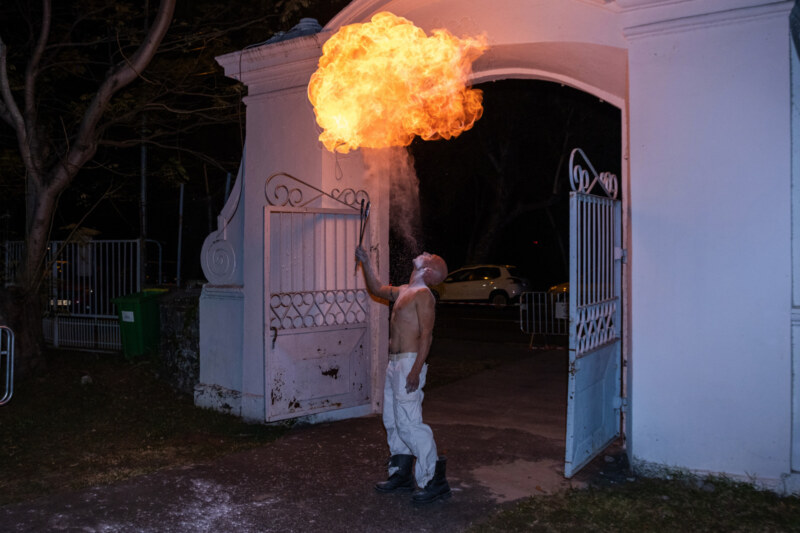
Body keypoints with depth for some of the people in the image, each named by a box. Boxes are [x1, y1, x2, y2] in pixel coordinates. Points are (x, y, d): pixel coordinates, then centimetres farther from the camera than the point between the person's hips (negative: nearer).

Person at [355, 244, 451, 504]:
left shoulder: (423, 294, -11)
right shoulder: (403, 291, 15)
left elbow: (426, 335, -18)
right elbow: (377, 289, 34)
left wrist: (416, 370, -24)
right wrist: (366, 263, 25)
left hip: (409, 363, -10)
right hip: (394, 363, 10)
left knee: (409, 423, -11)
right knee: (392, 421, 15)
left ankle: (434, 480, -3)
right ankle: (401, 475, 26)